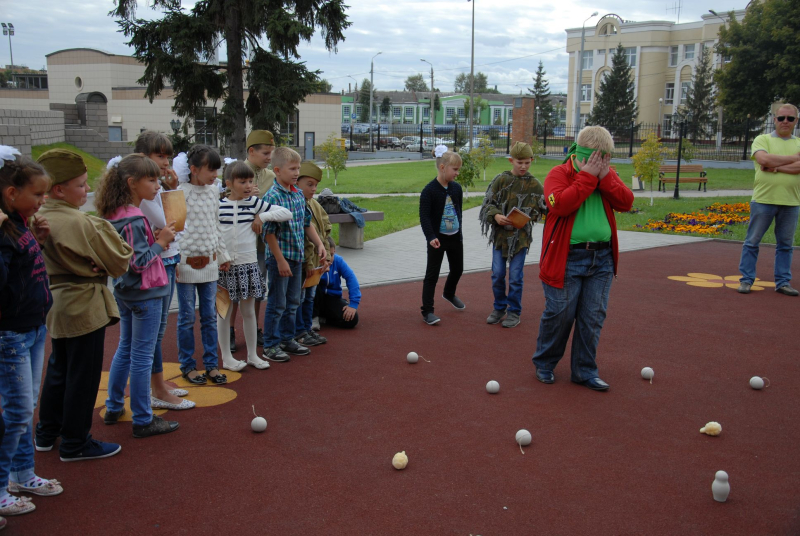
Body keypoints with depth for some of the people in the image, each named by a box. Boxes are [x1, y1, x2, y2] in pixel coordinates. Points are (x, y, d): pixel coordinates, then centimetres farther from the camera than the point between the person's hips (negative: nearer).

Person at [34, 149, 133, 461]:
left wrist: (88, 264, -5)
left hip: (56, 304, 8)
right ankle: (75, 444, 15)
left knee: (58, 369, 22)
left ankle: (47, 433, 34)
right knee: (83, 377, 4)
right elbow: (120, 263, -16)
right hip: (85, 307, -8)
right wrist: (106, 228, -4)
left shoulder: (40, 219, 0)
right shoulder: (80, 223, -23)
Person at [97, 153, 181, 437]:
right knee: (142, 357, -1)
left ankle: (114, 408, 32)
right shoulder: (134, 219, -21)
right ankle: (143, 420, 8)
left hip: (124, 292, 9)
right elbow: (139, 263, -23)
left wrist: (157, 240, 7)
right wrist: (161, 242, -14)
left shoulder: (115, 215, 6)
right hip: (145, 294, -9)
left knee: (125, 349, 21)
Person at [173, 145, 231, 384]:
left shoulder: (213, 191, 7)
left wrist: (223, 255, 19)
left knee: (210, 316, 11)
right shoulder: (179, 193, -12)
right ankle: (187, 366, 18)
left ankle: (212, 364, 20)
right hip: (186, 263, -5)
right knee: (187, 318, 5)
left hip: (210, 263, 5)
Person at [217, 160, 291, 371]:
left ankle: (252, 355, 23)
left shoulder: (254, 203, 1)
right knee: (224, 311, 7)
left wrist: (262, 217, -9)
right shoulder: (217, 206, -2)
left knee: (249, 311, 11)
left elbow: (286, 213, 0)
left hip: (248, 264, 1)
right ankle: (226, 357, 18)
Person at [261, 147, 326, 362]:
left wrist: (319, 244, 11)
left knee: (293, 302, 16)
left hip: (297, 256, 8)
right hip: (280, 257, -8)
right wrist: (280, 260, -18)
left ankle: (287, 339, 30)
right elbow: (269, 232, -18)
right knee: (277, 304, 1)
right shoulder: (272, 197, -17)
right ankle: (270, 346, 12)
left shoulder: (299, 194, 7)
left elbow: (307, 222, 18)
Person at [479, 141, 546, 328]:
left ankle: (514, 311, 17)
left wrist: (526, 219, -15)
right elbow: (488, 203, -1)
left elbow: (539, 209, 4)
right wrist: (496, 216, -19)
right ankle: (499, 307, 24)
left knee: (515, 276, 2)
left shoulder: (535, 185, -2)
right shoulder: (501, 180, -2)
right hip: (500, 234, 1)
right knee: (497, 274, 6)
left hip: (521, 236, -1)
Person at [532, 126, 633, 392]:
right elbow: (561, 204, -23)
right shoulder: (559, 174, -5)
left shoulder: (608, 175, 11)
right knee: (559, 314, 1)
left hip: (601, 258, 5)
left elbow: (626, 202, -2)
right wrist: (587, 176, -19)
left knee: (593, 317, 8)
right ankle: (544, 364, 23)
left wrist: (605, 176, -11)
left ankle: (585, 371, 21)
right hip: (567, 258, -5)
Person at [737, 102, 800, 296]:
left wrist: (775, 167, -16)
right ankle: (746, 280, 10)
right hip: (763, 200, -3)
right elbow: (763, 158, -17)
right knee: (752, 242, 1)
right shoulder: (762, 139, 3)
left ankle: (783, 282, 17)